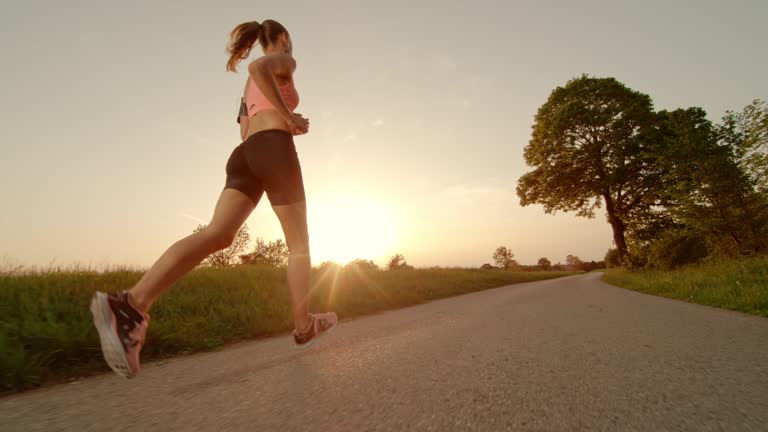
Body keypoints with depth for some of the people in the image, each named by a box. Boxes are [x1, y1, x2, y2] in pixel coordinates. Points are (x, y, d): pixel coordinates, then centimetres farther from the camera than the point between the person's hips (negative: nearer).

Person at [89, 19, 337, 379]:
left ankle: (132, 303, -35)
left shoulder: (252, 85, 37)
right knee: (299, 244, 1)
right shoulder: (285, 61, 13)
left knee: (216, 235, -13)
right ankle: (305, 327, 8)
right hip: (274, 151, -7)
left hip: (244, 157, 7)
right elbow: (256, 66, -13)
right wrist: (289, 119, -8)